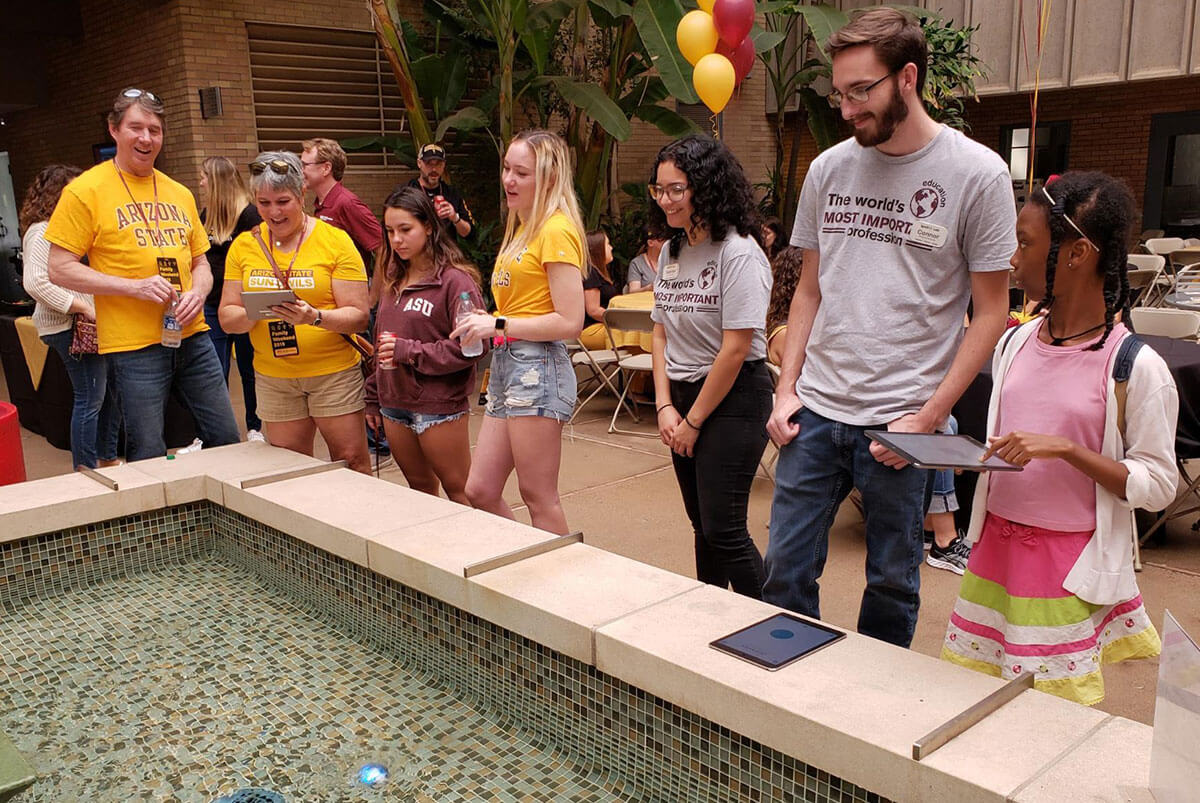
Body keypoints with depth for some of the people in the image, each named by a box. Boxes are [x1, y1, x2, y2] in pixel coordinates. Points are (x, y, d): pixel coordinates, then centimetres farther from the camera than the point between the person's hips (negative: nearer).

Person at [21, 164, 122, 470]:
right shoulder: (42, 232, -12)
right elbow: (34, 282, -23)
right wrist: (82, 308, -22)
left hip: (91, 324, 10)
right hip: (71, 327, -10)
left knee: (111, 391, 15)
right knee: (90, 399, -7)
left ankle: (108, 459, 27)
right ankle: (85, 471, 3)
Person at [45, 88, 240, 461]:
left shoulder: (179, 193, 13)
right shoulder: (85, 191, -3)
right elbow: (60, 270, -6)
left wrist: (198, 293, -4)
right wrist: (134, 286, -16)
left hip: (192, 336, 5)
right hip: (134, 345, -5)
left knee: (227, 440, 9)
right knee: (148, 458, 1)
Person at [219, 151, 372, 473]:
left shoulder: (335, 240, -6)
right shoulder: (244, 245, 5)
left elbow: (358, 316, -10)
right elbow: (227, 318, 4)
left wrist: (315, 317, -27)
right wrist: (251, 314, -18)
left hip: (333, 372, -3)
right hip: (272, 378, 3)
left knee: (352, 463, 2)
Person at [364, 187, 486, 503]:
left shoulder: (454, 280, -12)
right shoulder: (392, 279, 12)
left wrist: (410, 351, -18)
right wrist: (374, 398, 19)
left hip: (439, 406, -7)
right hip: (394, 404, 7)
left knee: (461, 494, 1)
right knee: (420, 490, 18)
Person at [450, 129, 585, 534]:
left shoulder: (556, 231, -10)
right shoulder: (522, 228, 19)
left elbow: (570, 322, -17)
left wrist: (499, 326, -15)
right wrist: (487, 322, 8)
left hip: (537, 367, -10)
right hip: (506, 364, 10)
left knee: (539, 499, -1)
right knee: (480, 492, 11)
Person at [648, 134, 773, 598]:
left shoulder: (739, 254, -16)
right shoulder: (672, 251, 8)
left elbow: (735, 350, -18)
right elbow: (661, 334, 11)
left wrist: (694, 421, -11)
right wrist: (665, 406, 0)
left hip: (733, 399, -7)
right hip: (683, 395, 7)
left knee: (723, 528, -6)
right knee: (702, 525, 14)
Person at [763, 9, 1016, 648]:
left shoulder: (977, 174, -5)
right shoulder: (828, 169, 7)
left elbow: (991, 312, -3)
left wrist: (928, 417, -10)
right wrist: (786, 390, 5)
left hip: (900, 422, -3)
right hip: (815, 409, 4)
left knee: (891, 582, 10)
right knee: (785, 569, 7)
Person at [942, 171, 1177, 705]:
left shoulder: (1136, 367, -13)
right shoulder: (1014, 345, 4)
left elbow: (1158, 485, -12)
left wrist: (1066, 449, -23)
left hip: (1072, 565, -5)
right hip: (996, 543, 6)